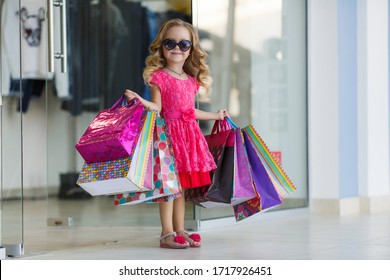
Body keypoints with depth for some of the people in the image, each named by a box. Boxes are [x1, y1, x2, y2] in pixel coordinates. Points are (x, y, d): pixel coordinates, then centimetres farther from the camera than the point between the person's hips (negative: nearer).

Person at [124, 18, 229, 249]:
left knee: (181, 185, 9)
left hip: (189, 134, 6)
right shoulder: (158, 77, -4)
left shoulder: (192, 81, 15)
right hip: (169, 132, -6)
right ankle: (167, 233, -3)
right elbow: (157, 108, -7)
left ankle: (179, 230, 14)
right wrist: (139, 100, -25)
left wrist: (216, 116, 34)